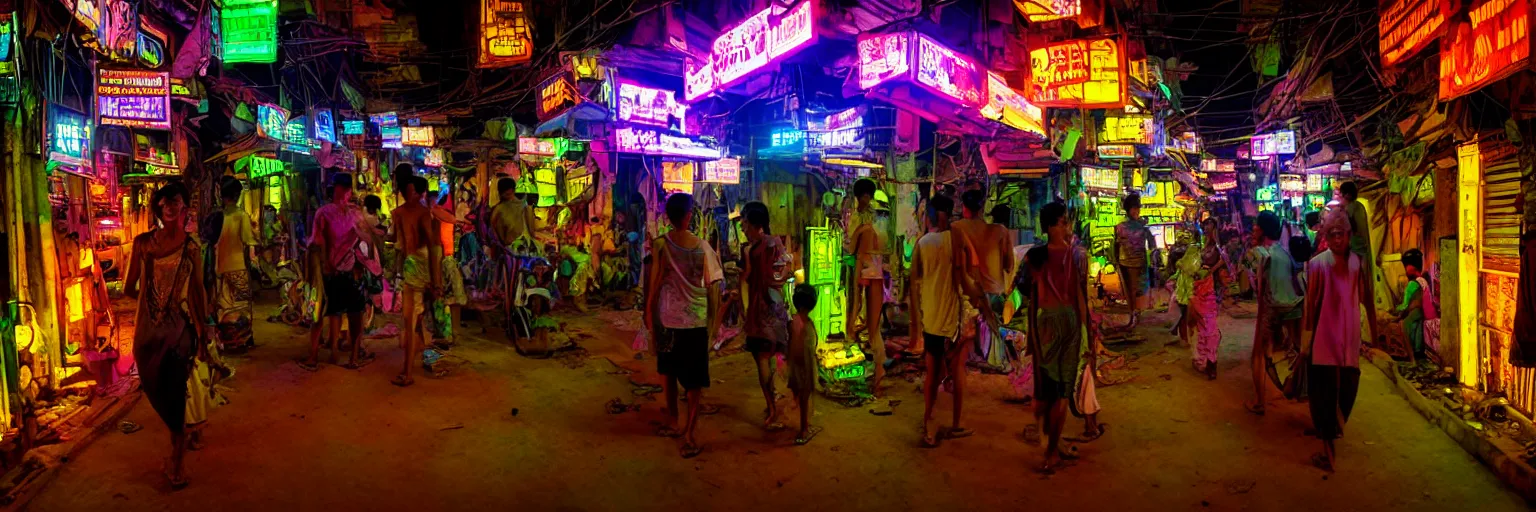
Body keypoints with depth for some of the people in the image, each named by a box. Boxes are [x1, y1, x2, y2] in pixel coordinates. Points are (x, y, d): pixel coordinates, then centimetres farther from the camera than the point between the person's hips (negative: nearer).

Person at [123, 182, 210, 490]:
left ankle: (177, 460, 17)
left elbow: (198, 292, 4)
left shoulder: (191, 248, -2)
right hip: (148, 328, 1)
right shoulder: (142, 243, -1)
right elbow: (128, 289, 4)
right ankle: (180, 437, 27)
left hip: (180, 329, -1)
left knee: (175, 395, 5)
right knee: (155, 390, 8)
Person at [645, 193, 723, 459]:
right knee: (695, 379, 5)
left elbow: (653, 285, -8)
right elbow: (713, 287, -6)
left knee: (670, 373, 21)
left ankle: (672, 423, 31)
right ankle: (689, 435, -1)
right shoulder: (702, 247, -9)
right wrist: (715, 322, 4)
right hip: (697, 320, -1)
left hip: (667, 319, 1)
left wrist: (649, 314, 4)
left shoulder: (659, 245, -9)